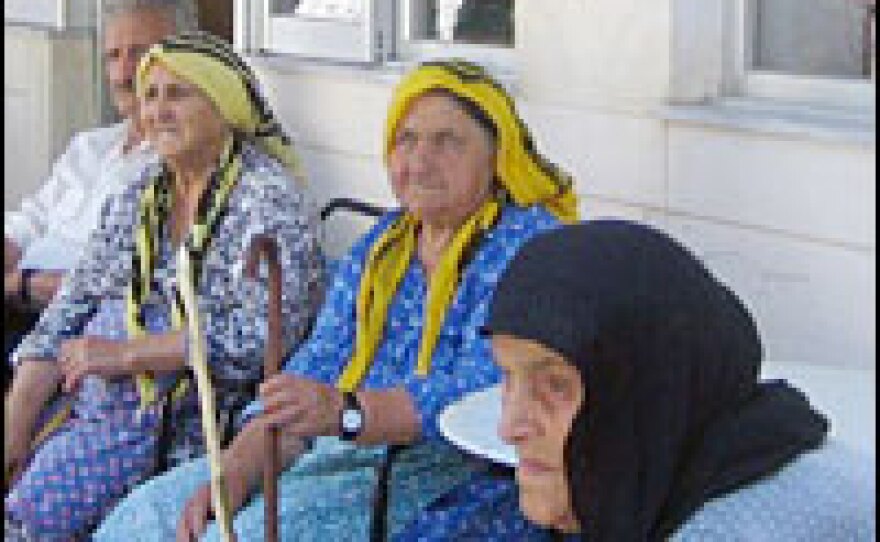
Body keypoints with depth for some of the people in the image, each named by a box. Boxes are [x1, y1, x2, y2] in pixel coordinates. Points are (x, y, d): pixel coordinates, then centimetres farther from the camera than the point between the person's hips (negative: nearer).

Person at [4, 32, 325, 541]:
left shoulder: (270, 197, -6)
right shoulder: (136, 198, 16)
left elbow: (263, 334, -18)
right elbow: (69, 310, 13)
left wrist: (125, 352, -16)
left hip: (182, 424, -7)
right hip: (87, 403, 7)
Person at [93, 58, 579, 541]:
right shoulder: (382, 244, 17)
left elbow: (481, 396, -20)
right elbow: (316, 369, 10)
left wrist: (344, 412, -34)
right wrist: (235, 473, -6)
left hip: (463, 479, -7)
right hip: (349, 454, 8)